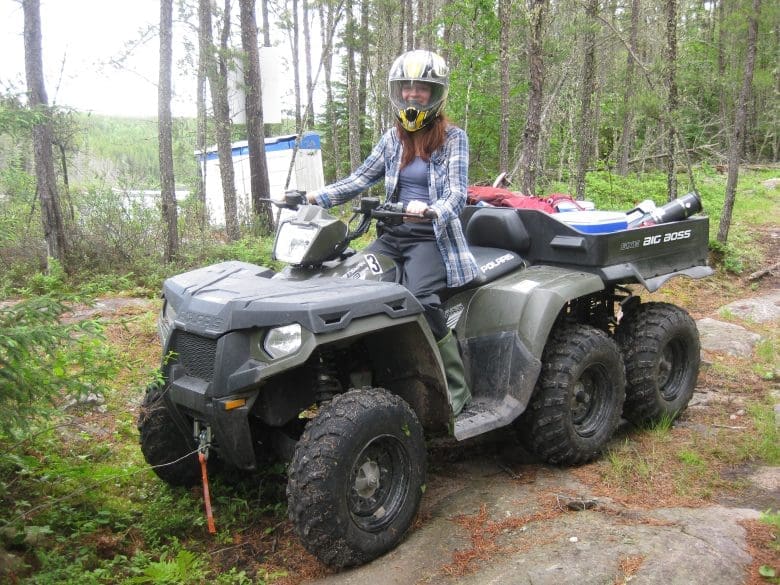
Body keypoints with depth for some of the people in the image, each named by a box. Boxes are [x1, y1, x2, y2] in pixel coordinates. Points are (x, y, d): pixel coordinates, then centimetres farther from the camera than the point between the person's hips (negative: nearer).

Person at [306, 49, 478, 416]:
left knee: (420, 298, -32)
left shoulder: (453, 138, 1)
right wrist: (316, 197, -2)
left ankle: (456, 389, -17)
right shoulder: (393, 138, 15)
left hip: (433, 236, -5)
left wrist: (433, 212, -35)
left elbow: (456, 194, -12)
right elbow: (359, 179, 13)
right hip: (393, 233, 5)